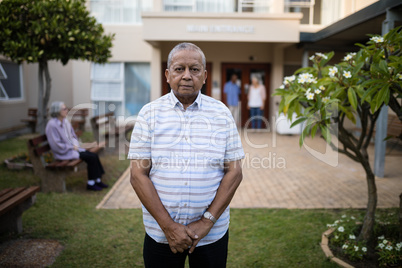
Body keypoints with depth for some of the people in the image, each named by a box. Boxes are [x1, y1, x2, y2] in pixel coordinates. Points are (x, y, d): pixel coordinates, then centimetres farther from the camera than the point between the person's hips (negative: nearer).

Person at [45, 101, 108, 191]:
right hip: (63, 153, -8)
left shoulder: (65, 121, 6)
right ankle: (91, 183, -7)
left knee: (94, 156, -10)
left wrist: (75, 145, 1)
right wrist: (72, 147, -14)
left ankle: (98, 180, -1)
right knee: (91, 158, -19)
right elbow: (56, 145, -20)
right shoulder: (52, 125, -18)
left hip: (72, 148, 8)